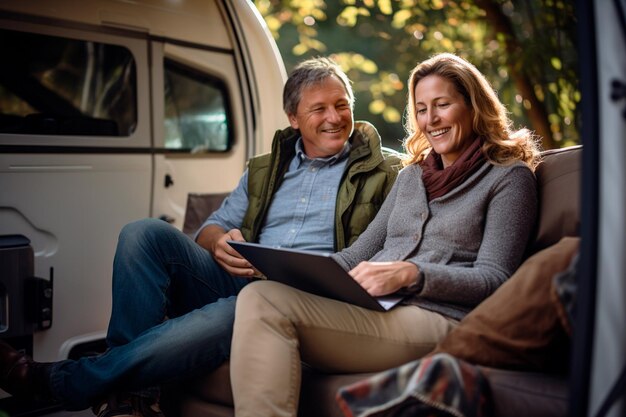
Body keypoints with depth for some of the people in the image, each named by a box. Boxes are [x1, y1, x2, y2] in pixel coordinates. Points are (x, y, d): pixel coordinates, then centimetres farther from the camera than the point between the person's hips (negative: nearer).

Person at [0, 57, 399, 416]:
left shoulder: (384, 173, 9)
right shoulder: (264, 170, 22)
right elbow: (212, 227, 20)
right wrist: (219, 242, -6)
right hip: (238, 281, 5)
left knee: (215, 322, -37)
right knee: (146, 233, -17)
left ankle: (58, 381, -21)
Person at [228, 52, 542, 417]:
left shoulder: (509, 177, 7)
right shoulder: (411, 174, 26)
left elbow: (493, 280, -3)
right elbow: (363, 250, 21)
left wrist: (411, 273, -19)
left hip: (437, 318, -6)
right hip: (370, 307, 6)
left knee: (264, 303, -27)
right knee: (259, 295, -24)